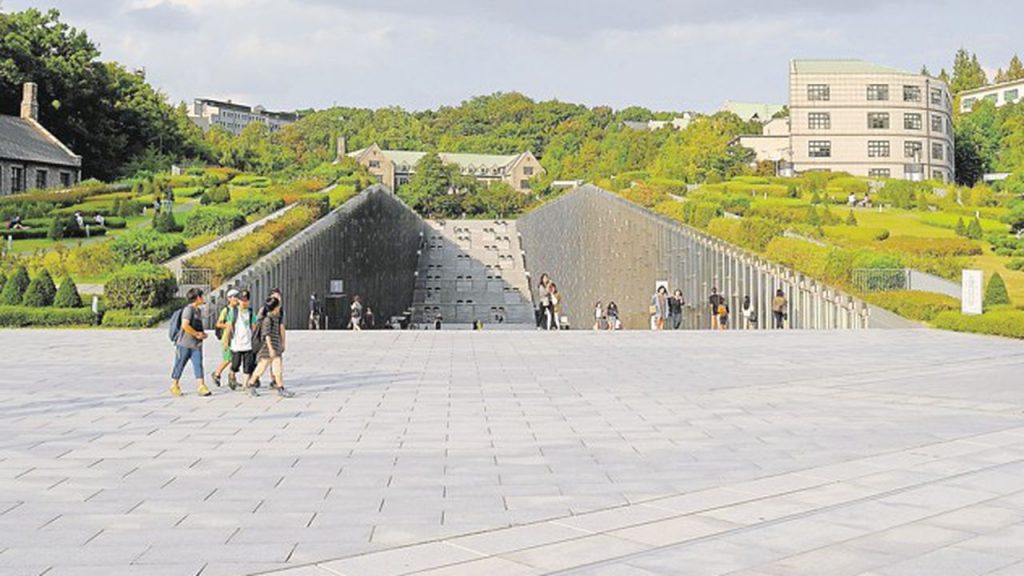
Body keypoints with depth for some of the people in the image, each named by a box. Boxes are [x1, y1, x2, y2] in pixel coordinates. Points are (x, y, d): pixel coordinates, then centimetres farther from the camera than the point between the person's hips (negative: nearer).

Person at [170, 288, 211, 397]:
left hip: (196, 344, 7)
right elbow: (185, 325, -26)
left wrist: (202, 334, 9)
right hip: (184, 344, -7)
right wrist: (196, 334, -16)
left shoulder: (198, 311, 15)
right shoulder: (188, 309, -13)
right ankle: (174, 385, 19)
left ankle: (201, 386, -9)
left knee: (198, 364, -4)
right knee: (179, 365, 6)